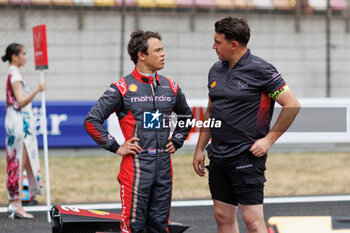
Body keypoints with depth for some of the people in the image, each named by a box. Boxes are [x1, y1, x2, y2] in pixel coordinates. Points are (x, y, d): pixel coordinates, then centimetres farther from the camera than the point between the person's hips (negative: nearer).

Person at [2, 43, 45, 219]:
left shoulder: (12, 74, 16)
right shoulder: (15, 74, -14)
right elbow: (21, 101, -22)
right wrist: (36, 90, -34)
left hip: (17, 123, 10)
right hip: (20, 123, -10)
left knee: (16, 165, 10)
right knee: (19, 165, -10)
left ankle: (14, 204, 13)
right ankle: (16, 206, -10)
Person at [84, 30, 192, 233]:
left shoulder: (171, 87, 11)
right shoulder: (123, 88, -5)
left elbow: (186, 116, 30)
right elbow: (92, 120, -6)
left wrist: (176, 142, 17)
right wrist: (116, 147, -7)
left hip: (164, 167, 5)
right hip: (136, 166, -5)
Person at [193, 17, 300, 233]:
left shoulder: (260, 70, -10)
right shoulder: (216, 70, 12)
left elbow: (292, 105, -11)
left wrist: (269, 139, -11)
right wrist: (199, 149, 20)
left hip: (247, 156, -7)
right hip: (218, 156, 7)